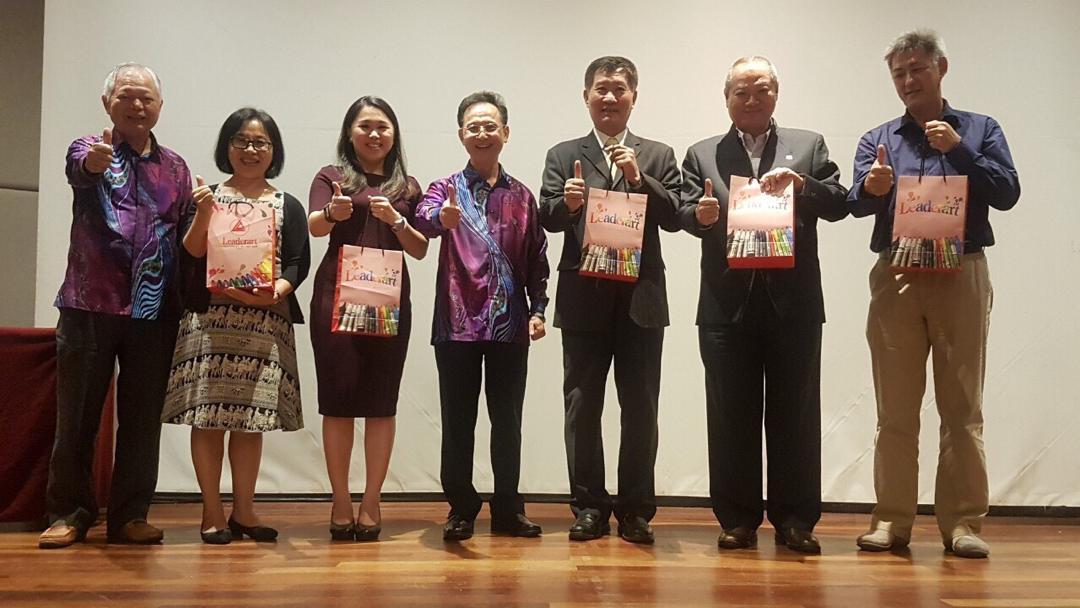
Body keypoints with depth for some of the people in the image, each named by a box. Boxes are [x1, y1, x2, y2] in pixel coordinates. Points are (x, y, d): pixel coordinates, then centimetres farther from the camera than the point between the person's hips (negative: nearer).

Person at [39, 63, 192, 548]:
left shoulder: (175, 168, 14)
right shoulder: (88, 150, 3)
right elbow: (78, 171, -22)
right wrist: (93, 163, -46)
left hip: (154, 310, 3)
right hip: (91, 306, -3)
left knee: (143, 417, 6)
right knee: (77, 415, 2)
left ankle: (130, 514, 15)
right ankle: (68, 512, 14)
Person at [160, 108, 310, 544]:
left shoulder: (288, 206, 13)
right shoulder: (206, 196, 10)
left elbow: (299, 263, 5)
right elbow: (191, 254, 0)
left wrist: (275, 292, -14)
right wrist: (204, 212, -15)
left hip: (266, 320, 1)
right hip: (210, 317, -1)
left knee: (251, 415, 3)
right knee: (209, 413, -3)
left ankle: (243, 510, 14)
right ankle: (212, 512, 7)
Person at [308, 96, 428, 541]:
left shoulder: (407, 187, 15)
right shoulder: (331, 177, 9)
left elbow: (421, 250, 10)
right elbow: (314, 225, -9)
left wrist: (396, 221, -9)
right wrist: (333, 212, -31)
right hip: (336, 296, -1)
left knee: (381, 401, 0)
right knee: (338, 398, -1)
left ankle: (371, 503, 7)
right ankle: (341, 502, 7)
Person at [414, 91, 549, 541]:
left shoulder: (521, 195, 10)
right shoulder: (446, 189, 3)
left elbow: (537, 258, 11)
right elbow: (423, 219, -19)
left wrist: (538, 308, 2)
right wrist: (442, 219, -42)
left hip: (510, 323, 2)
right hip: (457, 321, -2)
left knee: (507, 419, 8)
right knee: (458, 420, 4)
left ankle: (507, 509, 19)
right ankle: (461, 509, 15)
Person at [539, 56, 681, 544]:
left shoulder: (657, 156, 10)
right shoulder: (563, 155, 9)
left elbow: (675, 217, -1)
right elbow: (547, 219, -1)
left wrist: (638, 178, -13)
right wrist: (566, 204, -23)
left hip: (641, 297, 0)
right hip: (584, 298, 0)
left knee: (640, 407, 3)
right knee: (582, 406, 4)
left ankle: (636, 509, 13)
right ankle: (589, 506, 14)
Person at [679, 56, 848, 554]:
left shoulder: (808, 146, 12)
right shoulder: (702, 155, 12)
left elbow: (839, 204, 3)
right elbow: (685, 213, 2)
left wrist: (800, 183, -15)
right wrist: (700, 214, -21)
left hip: (794, 303, 0)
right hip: (728, 304, 0)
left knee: (795, 415, 4)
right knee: (731, 417, 4)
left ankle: (795, 520, 13)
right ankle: (737, 520, 14)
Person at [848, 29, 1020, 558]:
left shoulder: (980, 130, 11)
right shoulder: (877, 139, 13)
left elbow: (1007, 193, -2)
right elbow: (856, 203, -2)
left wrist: (958, 150, -14)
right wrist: (871, 187, -25)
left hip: (961, 276, -1)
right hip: (896, 277, 1)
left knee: (963, 407, 1)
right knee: (895, 409, 3)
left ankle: (963, 522, 7)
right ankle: (892, 520, 8)